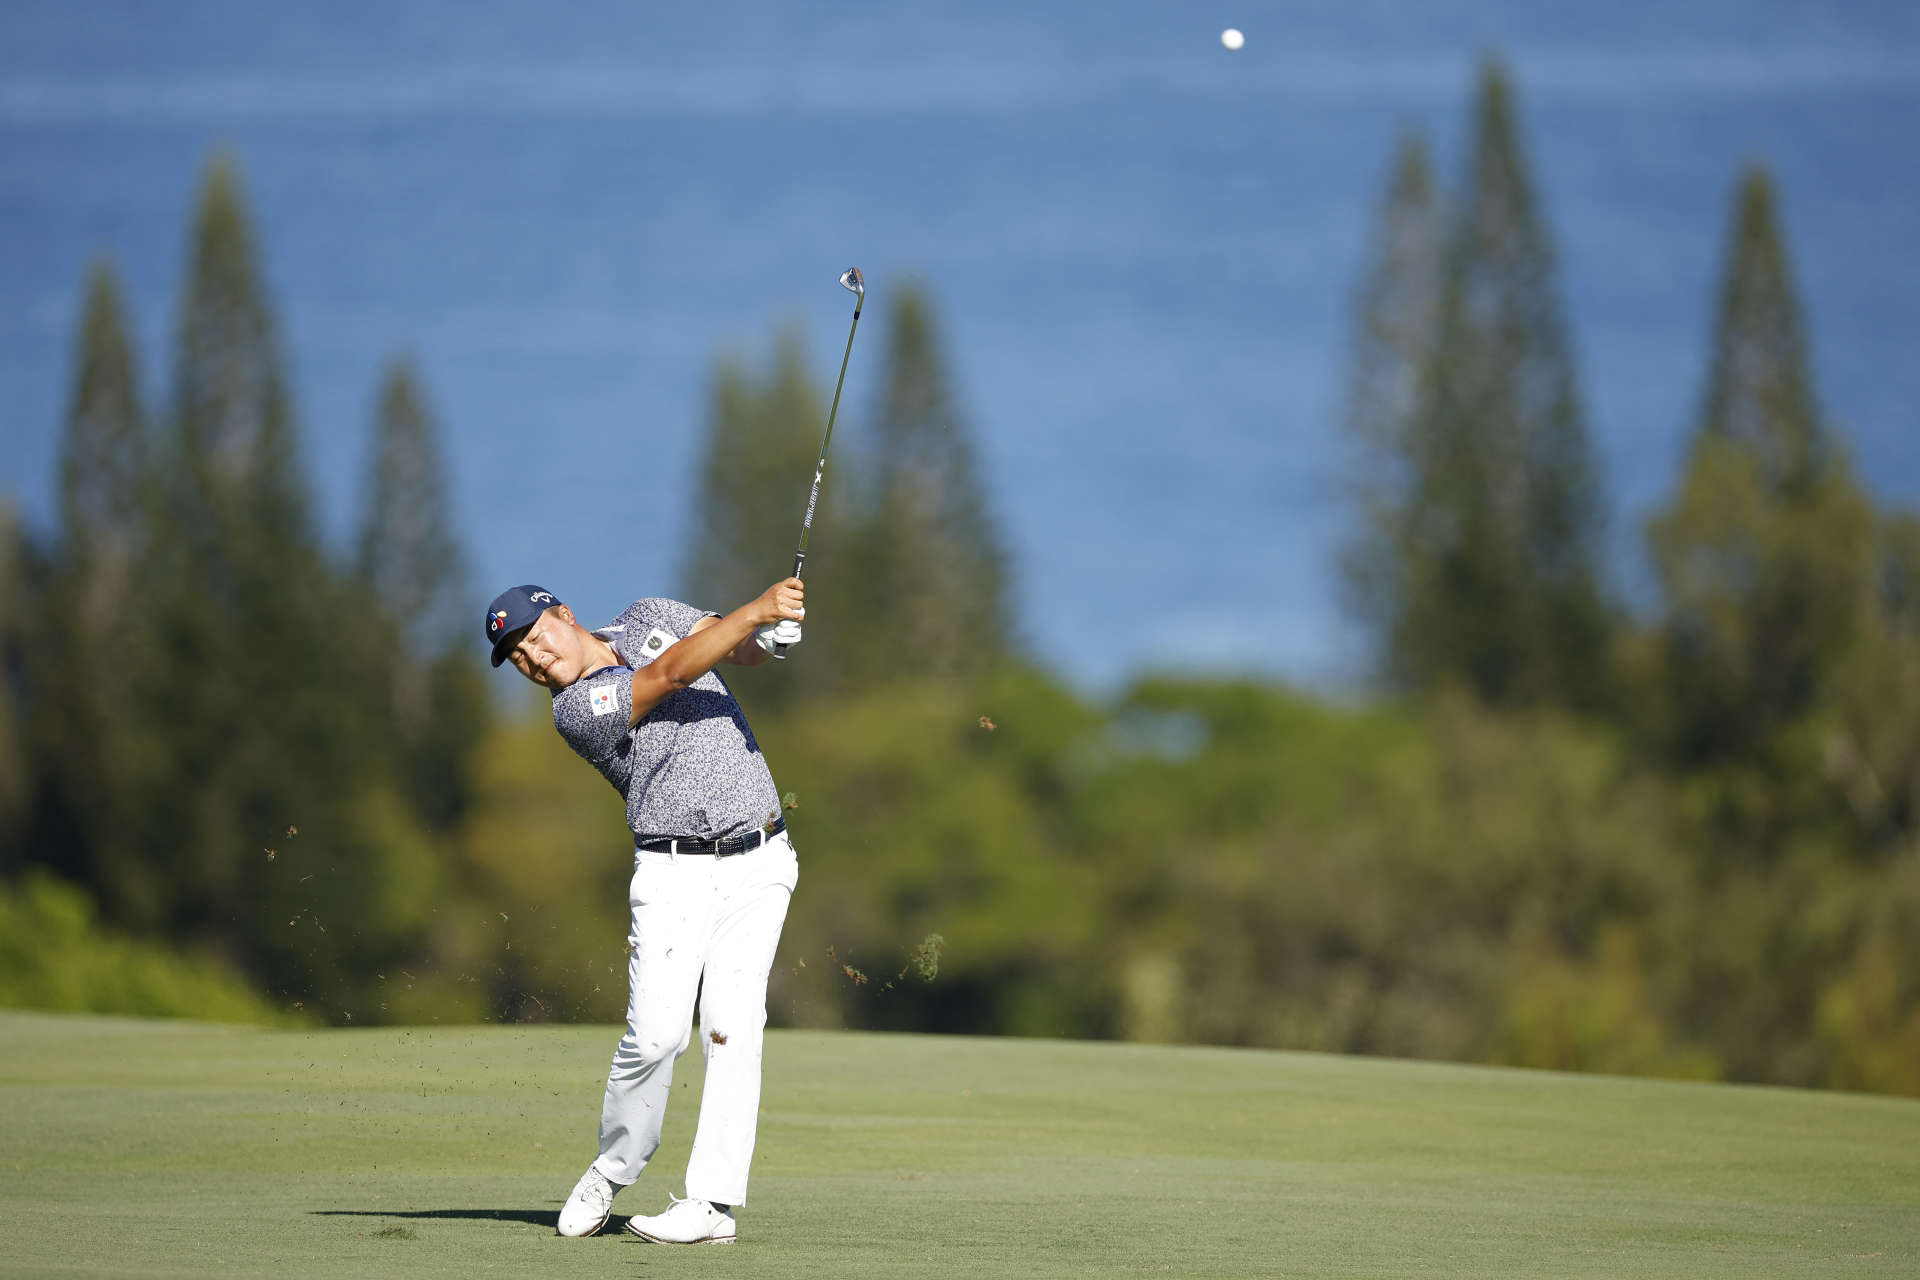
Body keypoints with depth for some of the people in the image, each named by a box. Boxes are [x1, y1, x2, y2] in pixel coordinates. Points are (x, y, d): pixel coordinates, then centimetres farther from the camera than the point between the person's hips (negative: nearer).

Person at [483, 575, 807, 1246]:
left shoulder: (648, 617, 11)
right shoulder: (577, 710, -9)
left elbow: (741, 649, 9)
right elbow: (672, 673, -20)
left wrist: (768, 634, -16)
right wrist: (757, 609, -27)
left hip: (759, 862, 3)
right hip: (674, 872, -3)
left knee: (730, 1026, -9)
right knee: (657, 1033, -14)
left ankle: (713, 1202, -10)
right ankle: (611, 1170, 11)